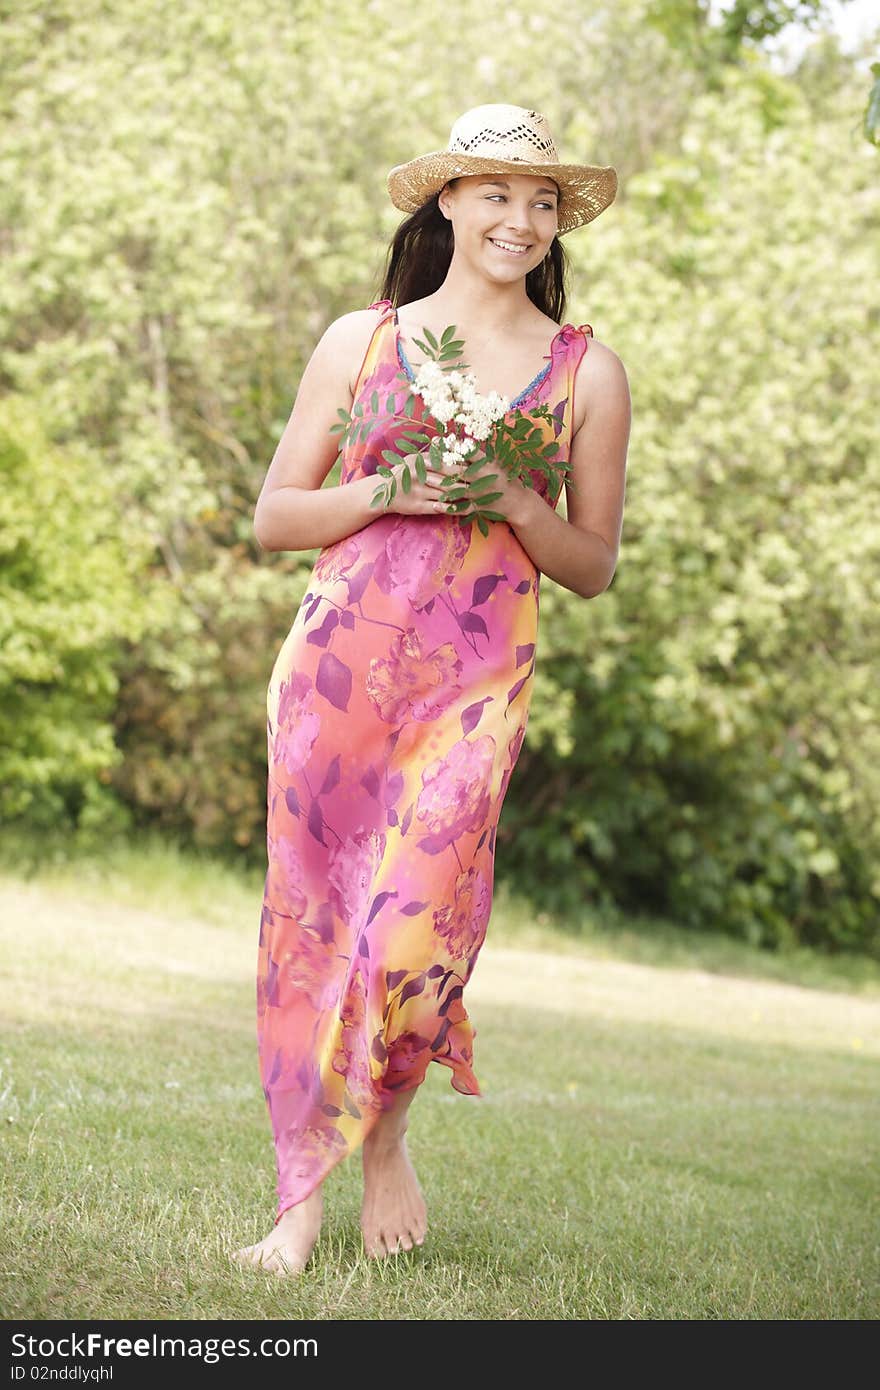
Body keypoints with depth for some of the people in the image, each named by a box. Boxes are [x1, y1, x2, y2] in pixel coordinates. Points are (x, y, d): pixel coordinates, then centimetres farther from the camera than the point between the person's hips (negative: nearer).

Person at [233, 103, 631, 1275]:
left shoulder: (588, 373, 8)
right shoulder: (360, 341, 9)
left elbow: (594, 569, 11)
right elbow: (273, 518, 9)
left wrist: (513, 502, -8)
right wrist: (388, 491, -8)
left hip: (475, 682, -1)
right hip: (338, 663, 1)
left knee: (419, 933, -13)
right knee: (310, 920, 0)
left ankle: (385, 1132, 17)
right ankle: (301, 1197, 12)